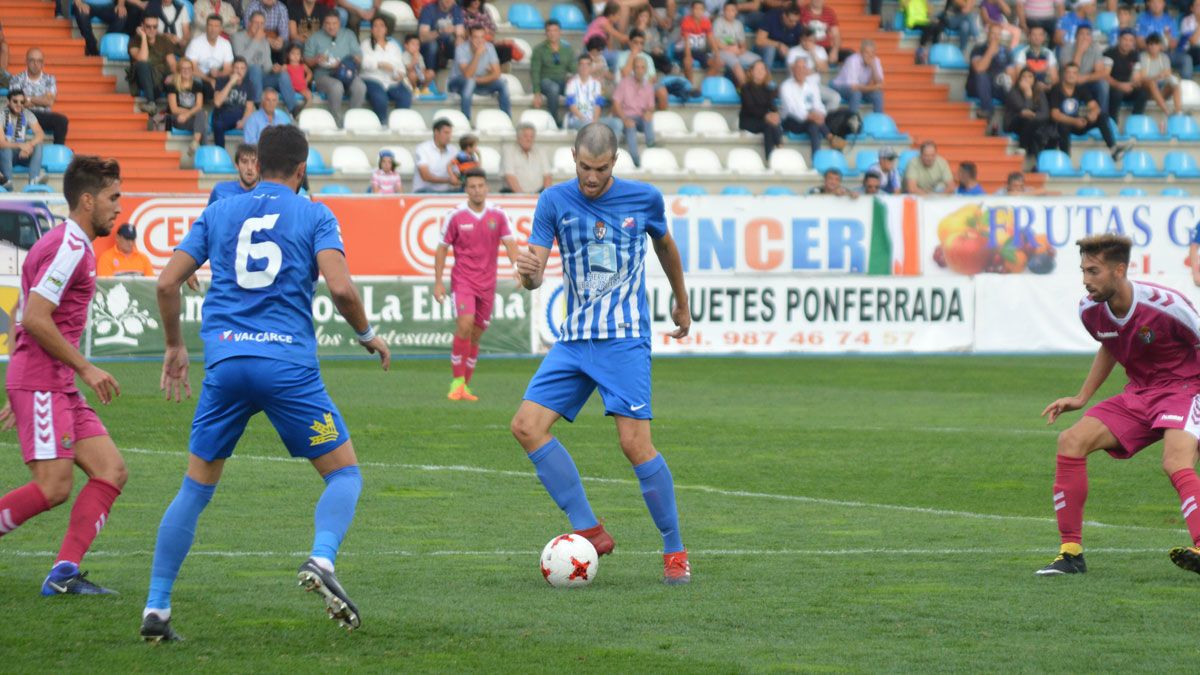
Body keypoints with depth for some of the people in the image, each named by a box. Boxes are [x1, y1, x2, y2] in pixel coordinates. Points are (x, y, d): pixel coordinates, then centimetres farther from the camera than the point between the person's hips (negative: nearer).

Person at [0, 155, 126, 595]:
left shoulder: (66, 244, 20)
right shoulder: (70, 248, -12)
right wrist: (85, 368, -14)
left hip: (59, 387, 10)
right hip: (42, 382, -10)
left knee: (112, 470, 0)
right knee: (53, 487, -15)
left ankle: (64, 572, -5)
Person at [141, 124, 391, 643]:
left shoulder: (218, 214, 15)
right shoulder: (314, 216, 6)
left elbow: (167, 283, 10)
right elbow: (340, 288, -9)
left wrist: (175, 346, 24)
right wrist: (367, 335, 9)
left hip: (225, 363, 3)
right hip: (289, 363, -3)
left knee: (196, 488, 13)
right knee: (344, 473, 9)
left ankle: (155, 610, 8)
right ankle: (322, 561, -20)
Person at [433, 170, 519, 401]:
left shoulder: (498, 215, 2)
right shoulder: (456, 216, -4)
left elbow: (509, 244, -1)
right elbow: (442, 249, 2)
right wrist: (438, 282, -2)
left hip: (487, 283, 3)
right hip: (462, 281, -3)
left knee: (475, 336, 6)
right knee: (464, 326, -21)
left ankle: (465, 387, 16)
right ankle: (457, 382, -14)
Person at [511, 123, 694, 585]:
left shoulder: (644, 198, 0)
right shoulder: (556, 201, 2)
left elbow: (665, 246, 21)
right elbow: (536, 273, -3)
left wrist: (682, 303, 32)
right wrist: (529, 272, -28)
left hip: (625, 339, -3)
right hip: (574, 340, 4)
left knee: (635, 443, -14)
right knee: (527, 426, -11)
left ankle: (674, 551, 0)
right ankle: (589, 531, -4)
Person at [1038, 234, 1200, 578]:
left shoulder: (1166, 305, -24)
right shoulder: (1090, 310, -4)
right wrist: (1081, 398, 20)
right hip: (1138, 394, 7)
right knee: (1071, 440, -9)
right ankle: (1070, 553, -3)